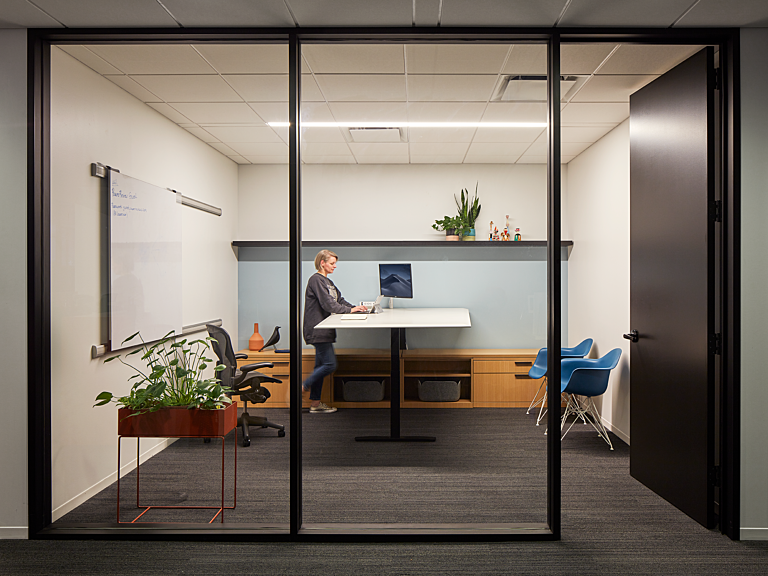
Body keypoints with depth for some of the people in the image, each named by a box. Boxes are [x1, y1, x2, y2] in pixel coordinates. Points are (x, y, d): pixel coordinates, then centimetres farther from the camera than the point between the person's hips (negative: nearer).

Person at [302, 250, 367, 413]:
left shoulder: (327, 282, 18)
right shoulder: (316, 280, -12)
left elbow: (339, 300, 17)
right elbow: (327, 304, -18)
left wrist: (355, 307, 2)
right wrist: (349, 310, -15)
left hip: (323, 331, 10)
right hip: (317, 330, -10)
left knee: (321, 365, 10)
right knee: (330, 364, -11)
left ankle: (315, 403, 15)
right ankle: (303, 387, 1)